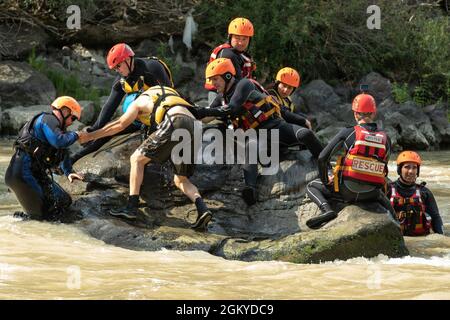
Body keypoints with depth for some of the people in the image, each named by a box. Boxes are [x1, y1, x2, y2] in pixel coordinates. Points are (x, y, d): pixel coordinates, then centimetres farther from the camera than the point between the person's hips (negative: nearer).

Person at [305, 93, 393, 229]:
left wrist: (325, 181, 10)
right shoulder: (385, 138, 7)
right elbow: (384, 168, 12)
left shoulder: (348, 132, -2)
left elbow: (323, 158, -4)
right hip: (371, 193, 4)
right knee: (382, 197, 42)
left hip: (348, 189, -4)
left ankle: (326, 209, -11)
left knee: (312, 186, 17)